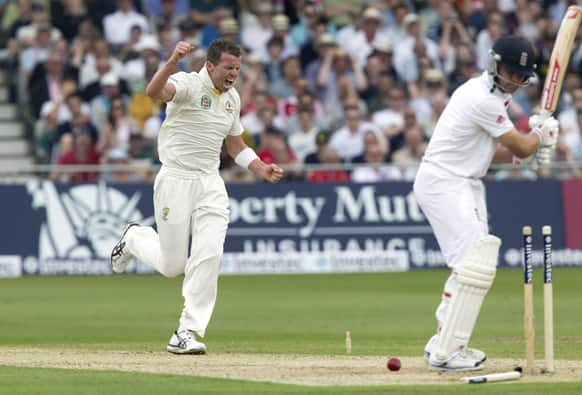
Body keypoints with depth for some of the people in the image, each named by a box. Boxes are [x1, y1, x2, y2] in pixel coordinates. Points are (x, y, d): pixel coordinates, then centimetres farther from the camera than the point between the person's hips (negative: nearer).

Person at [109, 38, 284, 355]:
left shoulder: (232, 97, 11)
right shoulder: (187, 84, -12)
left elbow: (235, 145, 24)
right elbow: (154, 91, -35)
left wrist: (261, 169, 8)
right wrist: (173, 62, -53)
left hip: (210, 184, 5)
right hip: (175, 182, -5)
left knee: (208, 256, -12)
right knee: (172, 265, 2)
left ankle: (187, 333, -7)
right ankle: (134, 238, 35)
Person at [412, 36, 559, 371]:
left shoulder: (488, 94, 14)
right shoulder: (484, 100, -19)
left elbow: (491, 151, 18)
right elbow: (521, 148, -11)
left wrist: (533, 145, 5)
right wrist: (541, 133, 10)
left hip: (464, 185, 11)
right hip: (444, 183, -11)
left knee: (473, 262, 15)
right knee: (475, 264, -18)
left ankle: (445, 341, 21)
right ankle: (445, 352, -18)